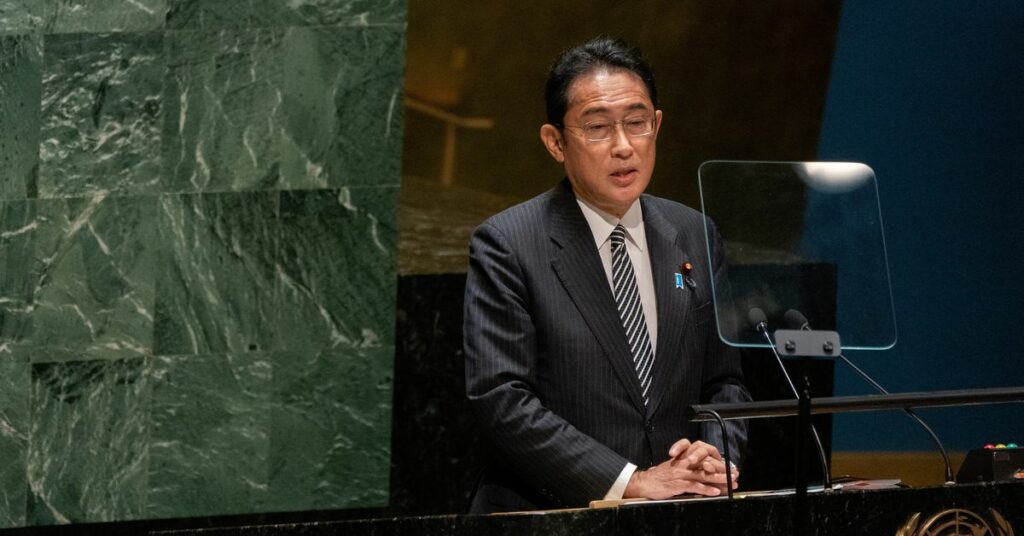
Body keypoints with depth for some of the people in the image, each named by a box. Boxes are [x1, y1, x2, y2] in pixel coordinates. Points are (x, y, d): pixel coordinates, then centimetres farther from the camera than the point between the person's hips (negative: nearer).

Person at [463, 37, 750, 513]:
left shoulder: (694, 238, 13)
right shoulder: (506, 246, -3)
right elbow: (499, 399, -11)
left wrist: (718, 455, -4)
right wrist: (630, 481, -16)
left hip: (677, 519, 4)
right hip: (546, 517, -4)